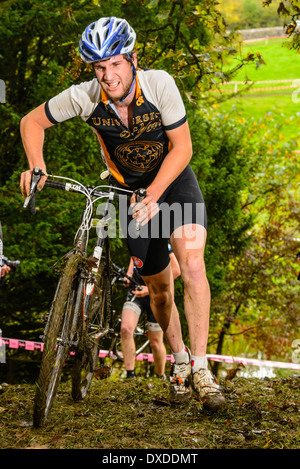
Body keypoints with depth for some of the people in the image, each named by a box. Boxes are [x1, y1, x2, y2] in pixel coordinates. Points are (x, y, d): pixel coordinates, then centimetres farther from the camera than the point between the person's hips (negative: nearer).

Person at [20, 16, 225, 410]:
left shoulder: (159, 84, -26)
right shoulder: (84, 96, -21)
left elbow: (182, 147, -21)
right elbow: (32, 122, -7)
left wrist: (154, 195, -32)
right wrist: (36, 166, -24)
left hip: (175, 182, -2)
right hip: (133, 191, 2)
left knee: (192, 266, -23)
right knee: (158, 285, 7)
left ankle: (200, 366, -15)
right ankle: (179, 359, 31)